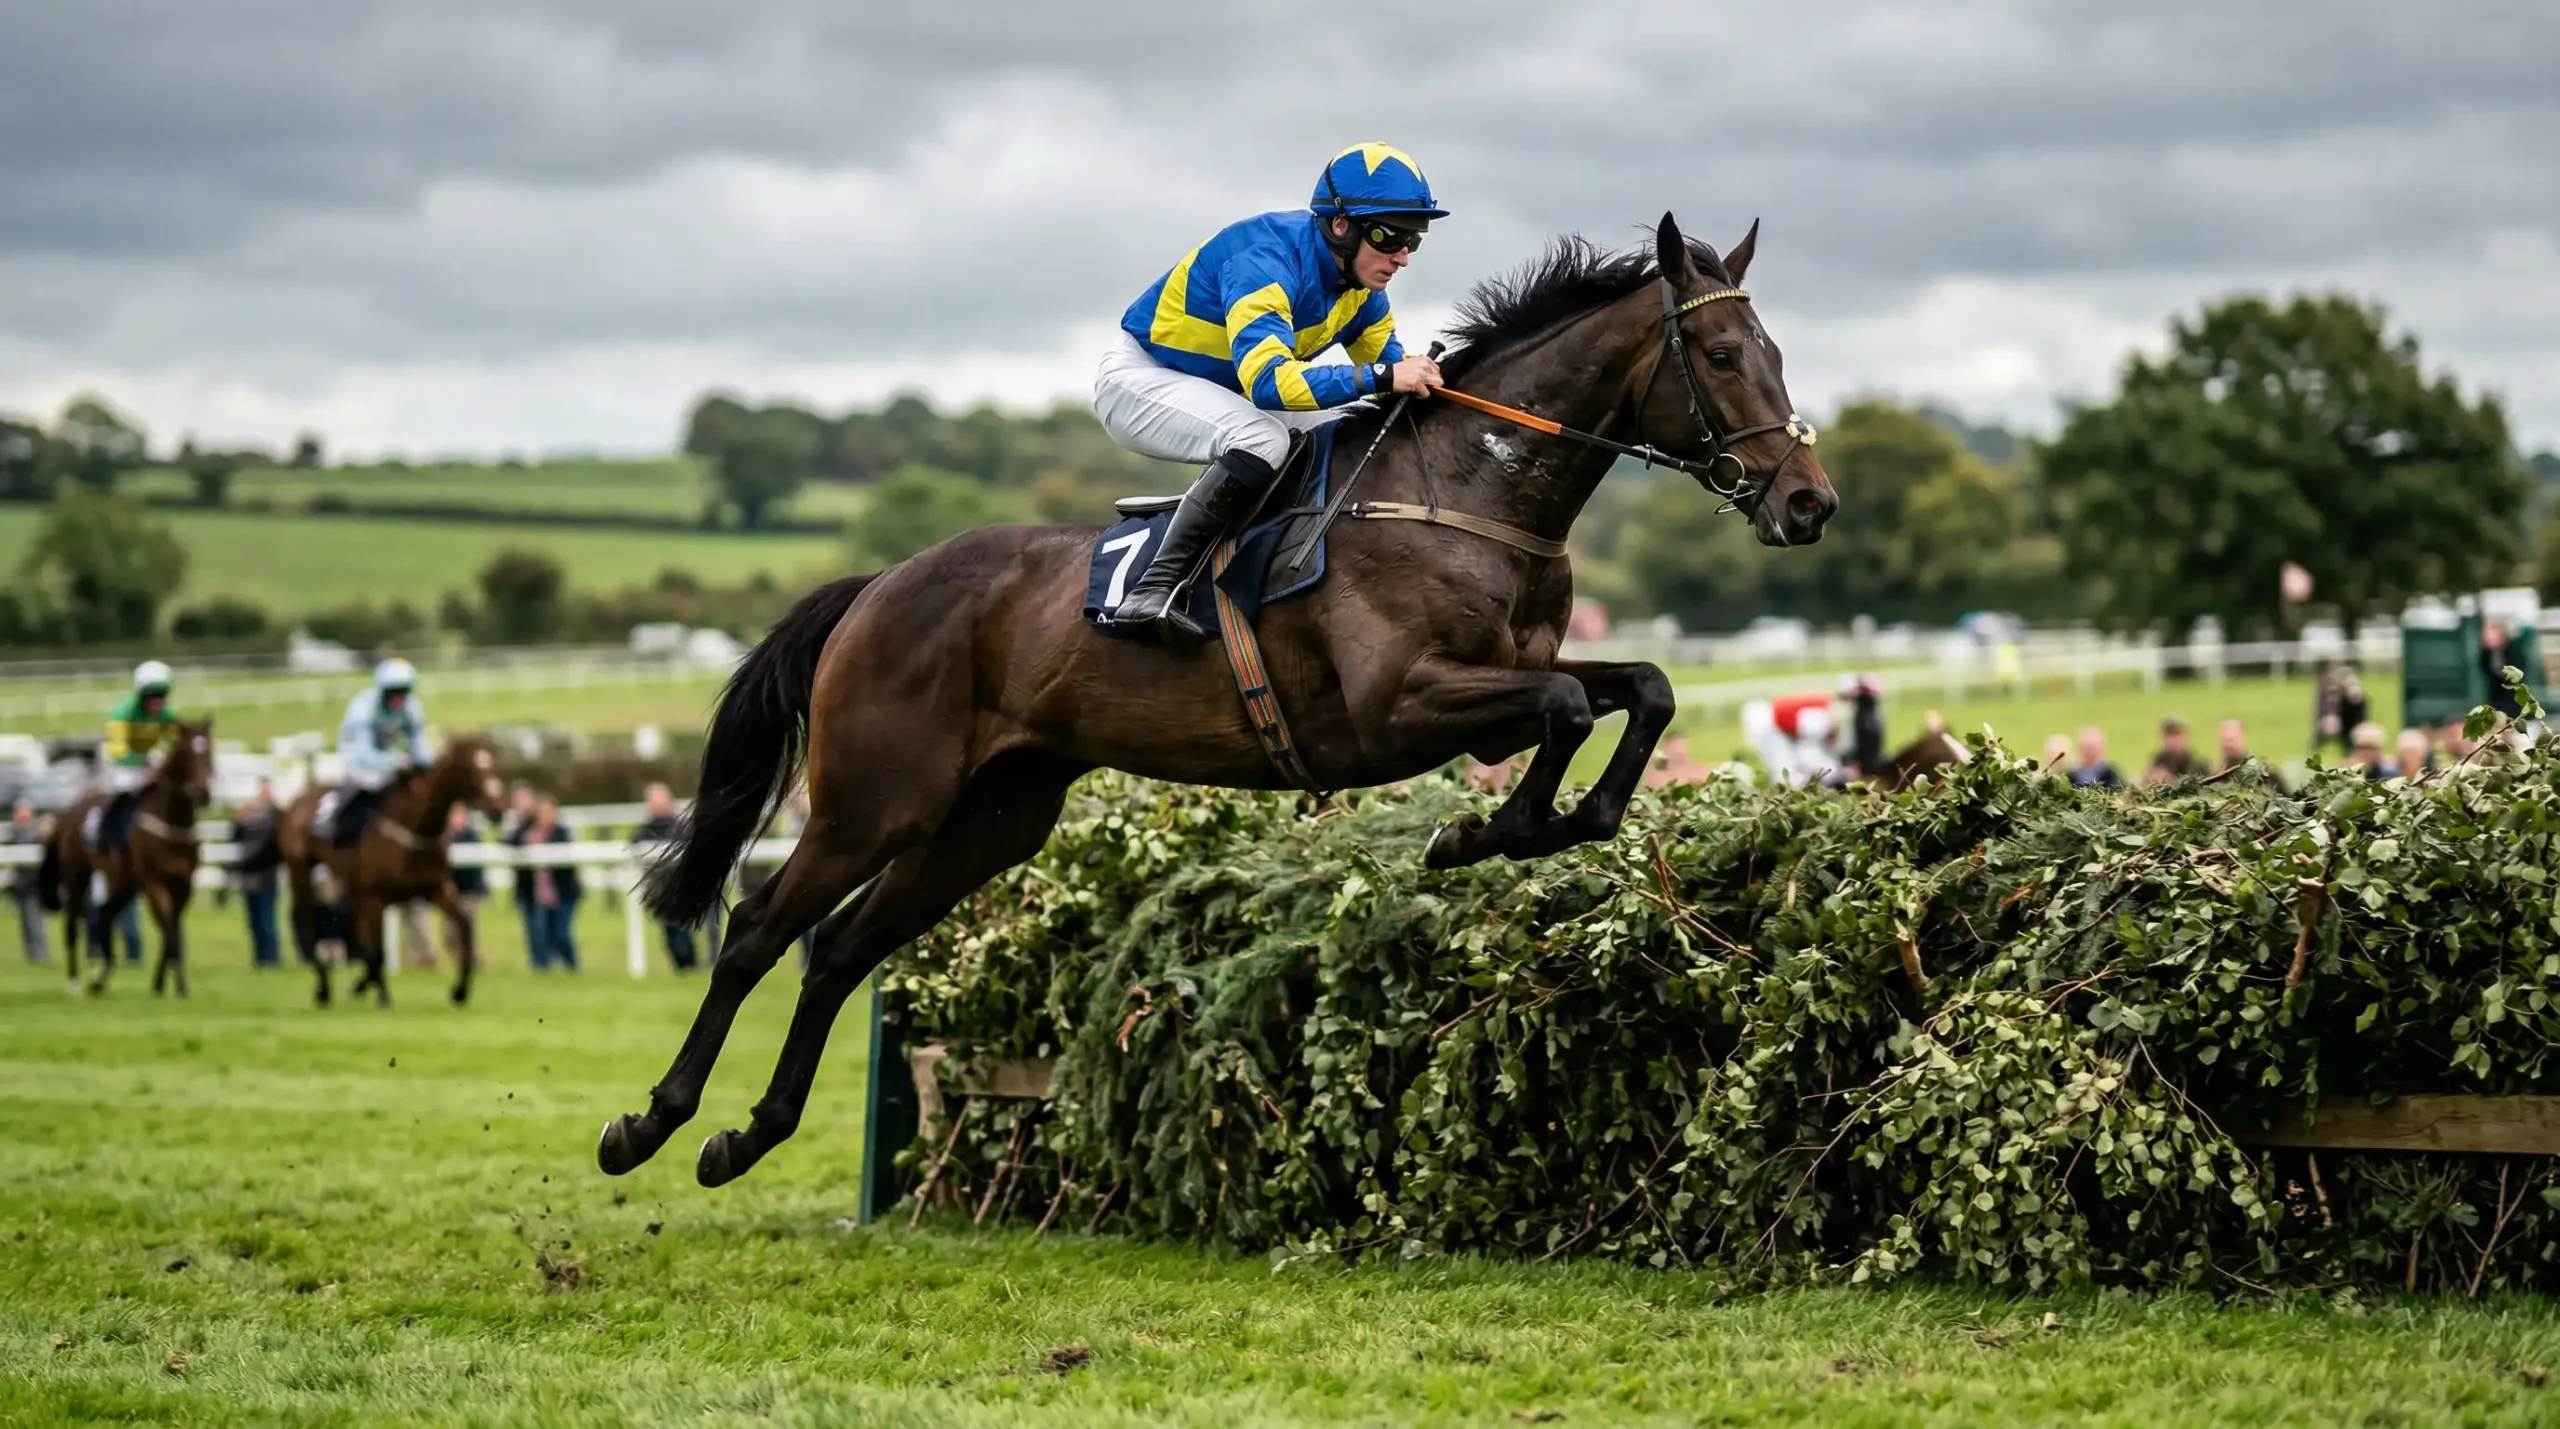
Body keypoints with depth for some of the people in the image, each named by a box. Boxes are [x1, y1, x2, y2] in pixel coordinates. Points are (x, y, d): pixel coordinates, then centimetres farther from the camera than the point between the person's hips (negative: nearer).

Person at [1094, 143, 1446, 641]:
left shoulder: (1361, 285, -5)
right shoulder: (1264, 262, -32)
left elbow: (1388, 360, 3)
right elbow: (1266, 379, -44)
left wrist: (1427, 381, -20)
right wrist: (1382, 377, -47)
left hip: (1227, 393, 9)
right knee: (1262, 439, -34)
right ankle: (1154, 591, -36)